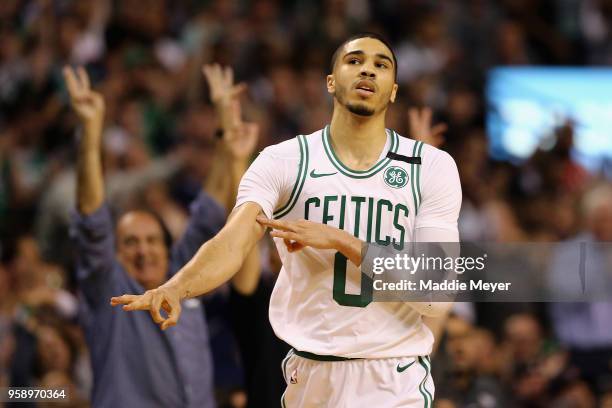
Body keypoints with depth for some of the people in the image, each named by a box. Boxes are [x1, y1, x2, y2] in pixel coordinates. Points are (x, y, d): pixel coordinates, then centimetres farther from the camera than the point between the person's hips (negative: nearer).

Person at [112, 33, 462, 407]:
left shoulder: (433, 166, -2)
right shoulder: (283, 161, -1)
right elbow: (231, 243, -18)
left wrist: (341, 241, -18)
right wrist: (175, 289, -38)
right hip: (311, 373, 1)